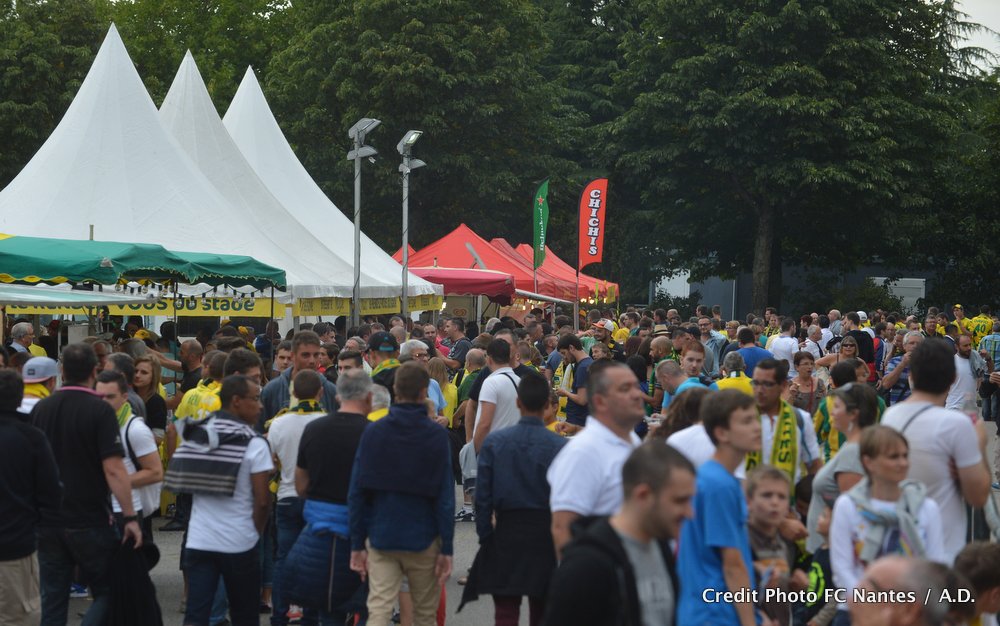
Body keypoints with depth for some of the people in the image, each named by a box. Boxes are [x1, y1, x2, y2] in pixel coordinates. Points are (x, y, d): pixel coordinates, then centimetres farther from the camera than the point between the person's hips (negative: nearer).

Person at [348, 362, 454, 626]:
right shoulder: (436, 435, -7)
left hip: (380, 537, 1)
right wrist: (447, 548, -4)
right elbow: (445, 497, -9)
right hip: (424, 540, -1)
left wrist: (357, 544, 5)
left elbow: (356, 493, -1)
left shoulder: (372, 432, -1)